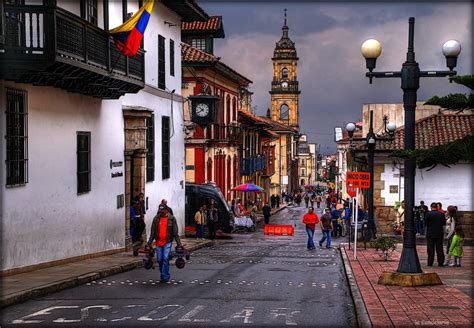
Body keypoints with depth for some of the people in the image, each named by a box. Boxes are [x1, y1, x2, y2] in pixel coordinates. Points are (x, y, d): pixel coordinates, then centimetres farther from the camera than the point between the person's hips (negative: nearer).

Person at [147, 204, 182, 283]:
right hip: (158, 242, 3)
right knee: (159, 259, 4)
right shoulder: (156, 218, 4)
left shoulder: (171, 218, -2)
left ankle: (165, 276, -8)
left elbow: (175, 233, 0)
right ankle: (163, 274, 24)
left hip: (167, 242, -3)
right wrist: (149, 242, 7)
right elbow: (152, 232, 9)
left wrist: (179, 244, -3)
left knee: (165, 259, -12)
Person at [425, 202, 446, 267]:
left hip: (430, 234, -2)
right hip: (439, 234, 2)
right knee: (439, 249, 7)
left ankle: (430, 262, 1)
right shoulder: (441, 214, -1)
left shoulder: (428, 214, -9)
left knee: (430, 249, 2)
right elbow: (444, 223, 5)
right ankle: (441, 262, 7)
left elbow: (425, 223, -8)